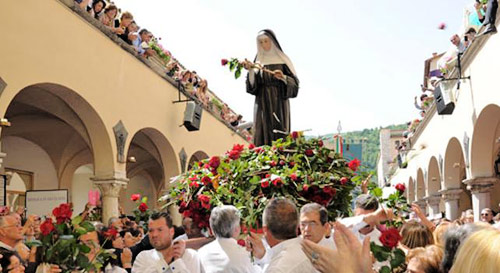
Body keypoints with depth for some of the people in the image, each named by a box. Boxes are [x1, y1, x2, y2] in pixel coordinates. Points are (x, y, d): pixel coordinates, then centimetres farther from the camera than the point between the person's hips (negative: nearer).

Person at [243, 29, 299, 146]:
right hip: (263, 103, 2)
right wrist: (250, 70, -14)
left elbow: (294, 81, 1)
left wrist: (283, 77, -18)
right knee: (262, 132, -6)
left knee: (279, 135, -9)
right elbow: (253, 85, 3)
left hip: (279, 102, -2)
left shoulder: (282, 60, 7)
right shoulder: (258, 61, 12)